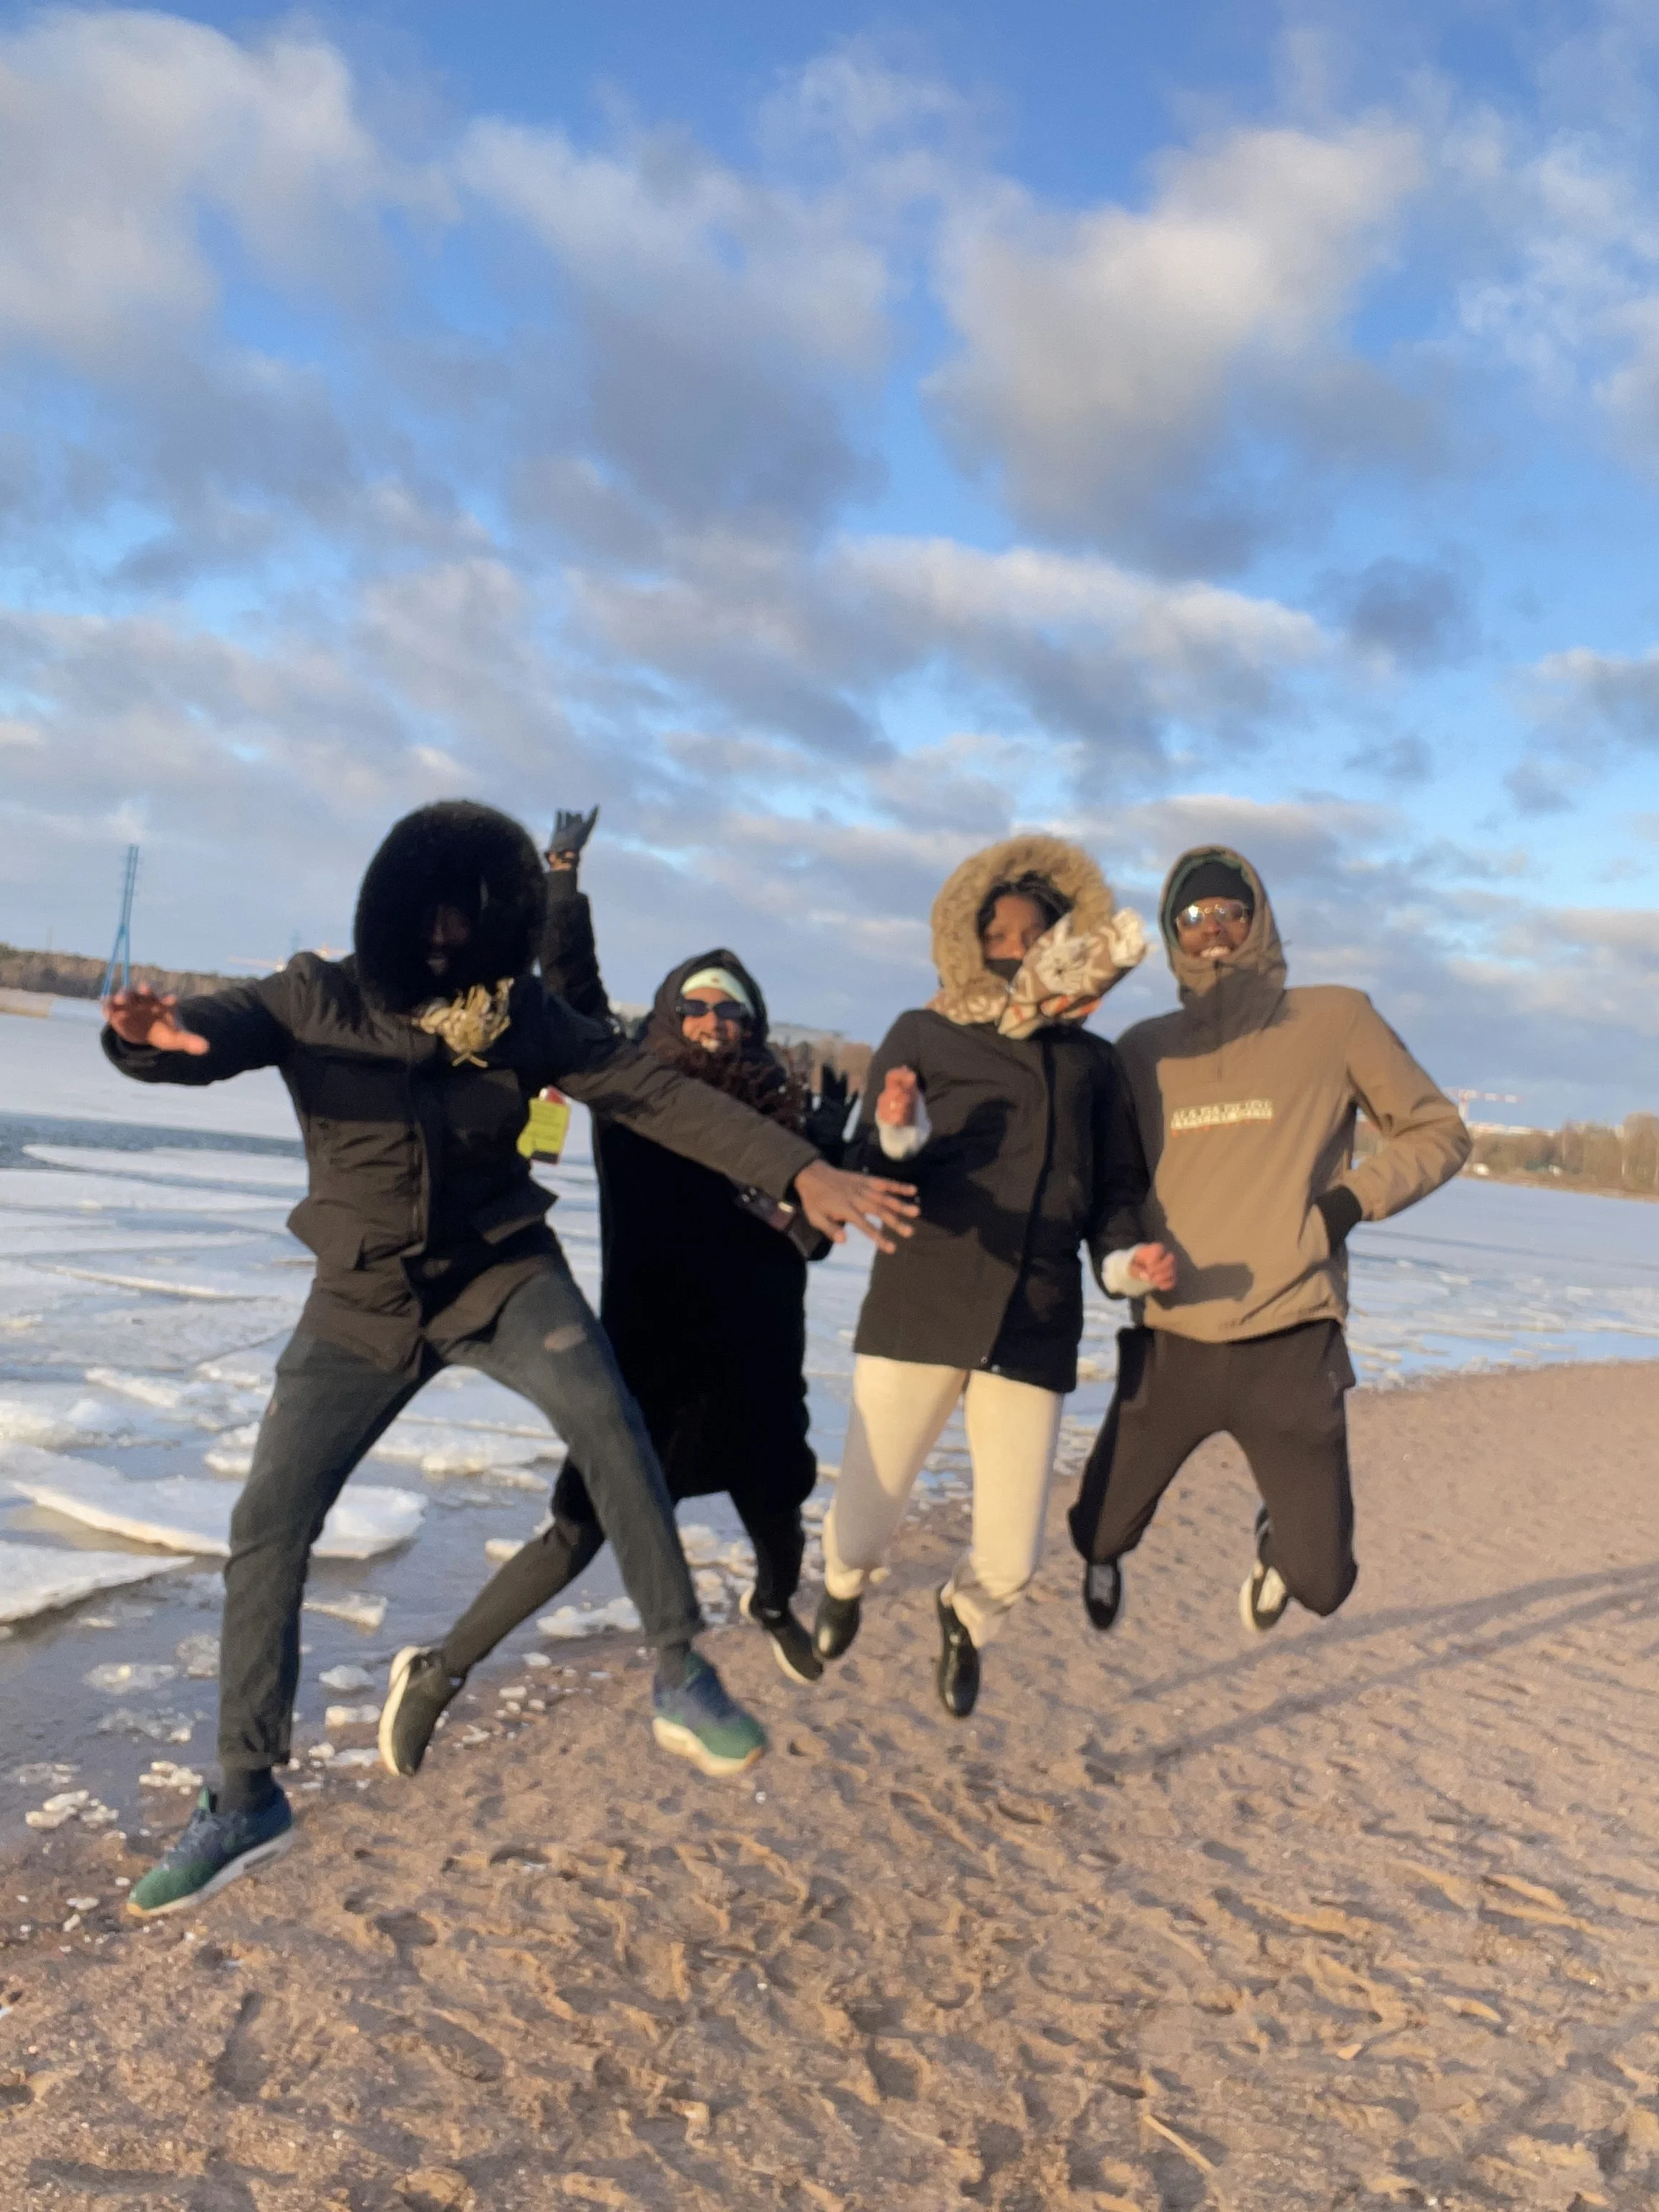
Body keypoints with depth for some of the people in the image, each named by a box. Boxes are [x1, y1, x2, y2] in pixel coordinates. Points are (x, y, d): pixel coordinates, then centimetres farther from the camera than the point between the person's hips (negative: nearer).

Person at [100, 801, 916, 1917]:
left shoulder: (524, 1014, -6)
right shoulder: (316, 999, -8)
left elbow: (661, 1092, -10)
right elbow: (215, 1032, -24)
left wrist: (800, 1170, -20)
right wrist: (152, 1032, -50)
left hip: (503, 1272, -1)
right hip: (365, 1300, 1)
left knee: (606, 1416, -29)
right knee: (266, 1528, -1)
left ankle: (683, 1680, -15)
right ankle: (247, 1802, 17)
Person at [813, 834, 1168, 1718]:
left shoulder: (1093, 1062, 15)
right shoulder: (923, 1035, 7)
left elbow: (1116, 1188, 15)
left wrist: (1122, 1256, -5)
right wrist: (897, 1138, -21)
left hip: (1035, 1330, 2)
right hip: (918, 1311, -2)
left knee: (1010, 1559, 1)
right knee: (865, 1523, 0)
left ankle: (963, 1614, 41)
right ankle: (843, 1584, 41)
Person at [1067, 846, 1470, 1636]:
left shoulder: (1336, 1019, 1)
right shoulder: (1144, 1049, 7)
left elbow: (1439, 1131, 8)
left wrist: (1356, 1197, -7)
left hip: (1293, 1345, -1)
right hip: (1169, 1342, 2)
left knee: (1320, 1580, 0)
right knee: (1099, 1533, 9)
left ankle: (1274, 1542, 38)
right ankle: (1108, 1558, 47)